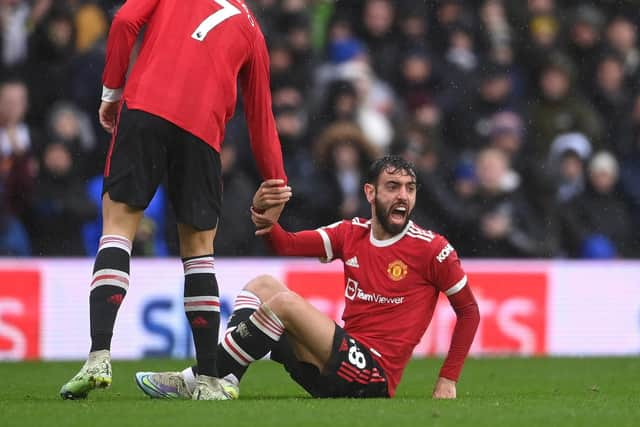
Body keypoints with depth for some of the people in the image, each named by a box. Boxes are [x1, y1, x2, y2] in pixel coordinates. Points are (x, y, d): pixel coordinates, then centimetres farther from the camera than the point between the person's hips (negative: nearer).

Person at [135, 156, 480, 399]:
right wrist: (263, 215, -22)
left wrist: (447, 380, -5)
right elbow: (287, 245, 0)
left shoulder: (431, 249, -6)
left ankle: (199, 382, -19)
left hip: (374, 379, -7)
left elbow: (469, 311, 0)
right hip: (337, 369, 7)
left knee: (285, 302, -22)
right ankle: (221, 376, -15)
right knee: (263, 285, 9)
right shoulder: (352, 234, 9)